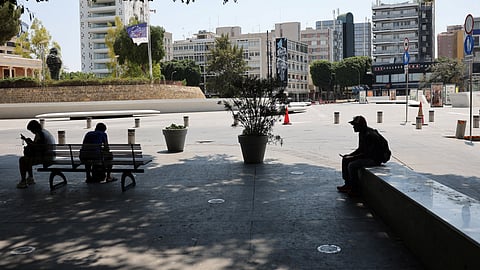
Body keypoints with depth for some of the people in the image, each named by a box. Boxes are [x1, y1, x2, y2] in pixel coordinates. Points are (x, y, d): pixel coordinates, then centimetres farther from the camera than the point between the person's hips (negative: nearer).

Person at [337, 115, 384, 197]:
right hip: (367, 156, 11)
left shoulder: (369, 135, -25)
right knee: (345, 160, 10)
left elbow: (367, 154, -26)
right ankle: (347, 184, 15)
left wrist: (352, 157, -22)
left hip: (374, 159, -11)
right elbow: (360, 149, 17)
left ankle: (355, 190, -13)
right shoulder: (362, 133, 8)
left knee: (352, 165, -26)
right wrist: (349, 155, 4)